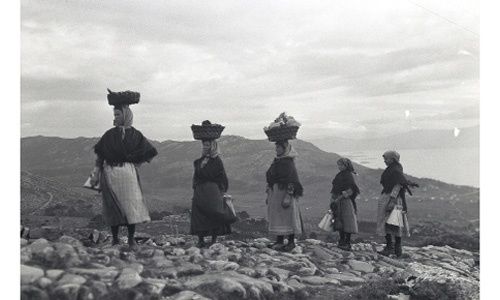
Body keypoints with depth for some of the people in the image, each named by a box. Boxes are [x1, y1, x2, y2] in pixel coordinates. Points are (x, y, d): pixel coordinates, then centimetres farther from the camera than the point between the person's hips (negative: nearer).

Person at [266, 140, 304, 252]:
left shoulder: (288, 163, -12)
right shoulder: (276, 161, 14)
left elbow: (292, 182, -17)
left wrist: (288, 197, -23)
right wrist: (269, 195, 19)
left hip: (284, 192, -9)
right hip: (275, 193, 9)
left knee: (288, 217, -3)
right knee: (277, 218, 11)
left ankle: (291, 242, 5)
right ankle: (279, 241, 18)